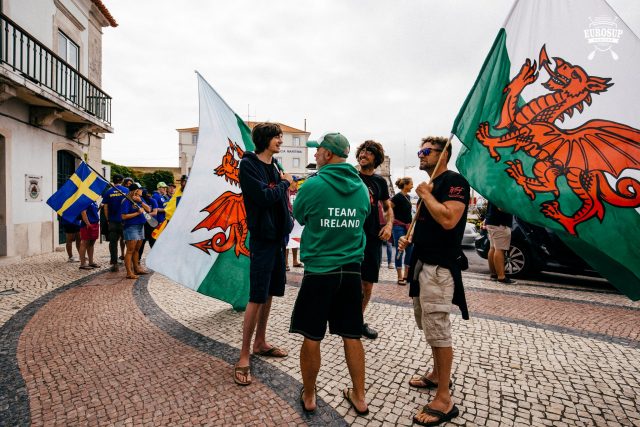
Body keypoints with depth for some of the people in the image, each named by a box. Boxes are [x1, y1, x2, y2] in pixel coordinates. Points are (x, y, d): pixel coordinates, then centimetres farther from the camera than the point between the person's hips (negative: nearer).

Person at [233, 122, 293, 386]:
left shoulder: (274, 166, 13)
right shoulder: (249, 164, -10)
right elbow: (265, 196, -21)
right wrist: (285, 183, -6)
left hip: (278, 235, 8)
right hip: (262, 237, -8)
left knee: (269, 293, 15)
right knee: (257, 297, -6)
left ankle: (260, 343, 31)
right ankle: (244, 357, 7)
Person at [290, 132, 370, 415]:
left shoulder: (313, 185, -12)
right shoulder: (361, 188, 1)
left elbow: (299, 216, 4)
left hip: (319, 270, -4)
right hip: (351, 270, 5)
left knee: (311, 337, 11)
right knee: (352, 336, 15)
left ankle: (309, 397, 27)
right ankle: (359, 397, 28)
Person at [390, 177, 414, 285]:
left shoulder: (408, 197, 11)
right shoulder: (398, 197, -14)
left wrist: (410, 225, 19)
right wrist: (392, 220, -13)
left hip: (407, 227, 8)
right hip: (399, 227, -8)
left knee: (410, 251, 9)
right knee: (400, 251, -2)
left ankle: (406, 275, 19)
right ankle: (400, 277, 6)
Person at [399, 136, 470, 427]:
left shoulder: (454, 181, -12)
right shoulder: (431, 184, 17)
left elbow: (448, 220, -27)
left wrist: (425, 194, -15)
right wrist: (410, 238, 9)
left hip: (440, 266, -10)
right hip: (422, 262, 10)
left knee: (437, 328, -6)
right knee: (428, 324, 19)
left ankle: (444, 401, 5)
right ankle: (437, 375, 36)